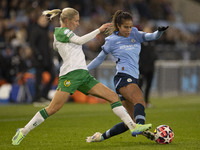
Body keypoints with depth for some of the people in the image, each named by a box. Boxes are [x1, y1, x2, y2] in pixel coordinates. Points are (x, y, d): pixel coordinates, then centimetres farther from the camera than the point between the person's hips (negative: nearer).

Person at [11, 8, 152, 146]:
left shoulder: (66, 34, 27)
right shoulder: (61, 31, -1)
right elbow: (79, 40, -15)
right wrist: (99, 30, -14)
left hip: (83, 75, 9)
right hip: (70, 74, -9)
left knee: (113, 96, -1)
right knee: (53, 109, -13)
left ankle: (133, 126, -5)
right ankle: (23, 131, -1)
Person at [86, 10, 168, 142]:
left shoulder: (135, 35, 16)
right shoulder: (112, 41, 6)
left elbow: (153, 37, 1)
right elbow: (99, 59, 16)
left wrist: (160, 31, -21)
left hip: (133, 79, 6)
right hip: (123, 77, -6)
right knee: (140, 101, -35)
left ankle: (101, 137, 15)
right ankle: (141, 127, -62)